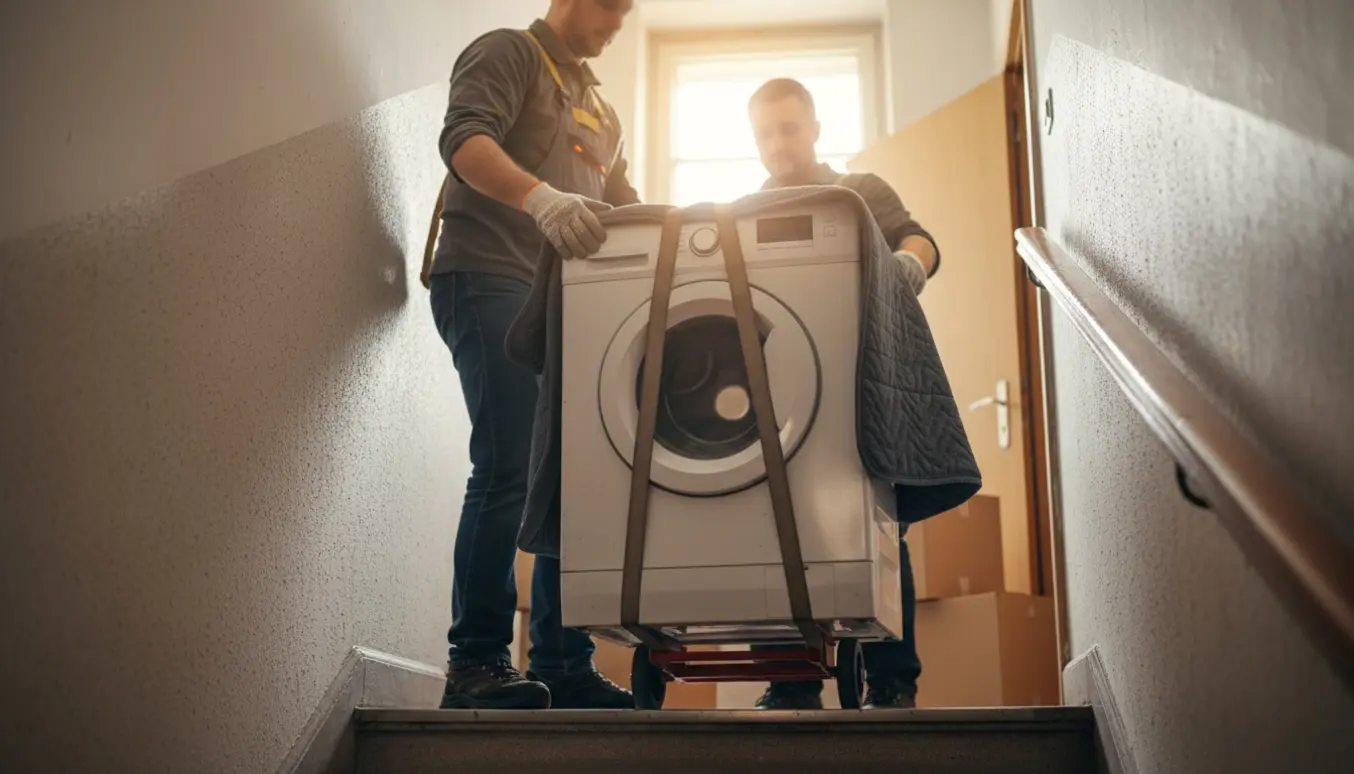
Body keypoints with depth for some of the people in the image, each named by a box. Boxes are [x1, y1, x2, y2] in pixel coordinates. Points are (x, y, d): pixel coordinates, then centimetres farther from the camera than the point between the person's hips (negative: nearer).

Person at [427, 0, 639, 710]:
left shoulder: (597, 104, 27)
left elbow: (620, 201, 27)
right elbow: (464, 139, -16)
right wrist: (542, 199, -34)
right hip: (493, 280, -8)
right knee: (509, 468, -17)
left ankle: (562, 664, 8)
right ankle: (475, 663, -11)